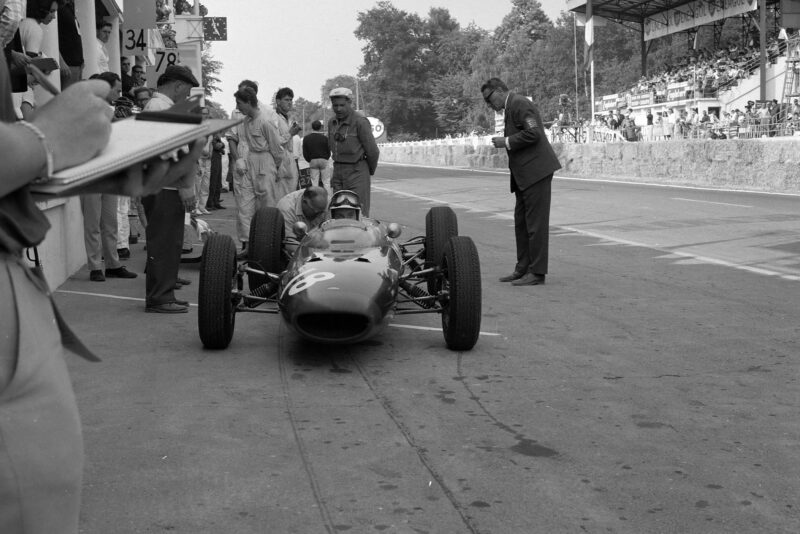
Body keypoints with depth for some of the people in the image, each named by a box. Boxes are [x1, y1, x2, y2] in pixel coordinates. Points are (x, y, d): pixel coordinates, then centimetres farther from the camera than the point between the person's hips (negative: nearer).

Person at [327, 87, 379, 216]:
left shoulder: (360, 121, -13)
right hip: (338, 171, 7)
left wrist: (370, 172, 5)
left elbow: (372, 151, -7)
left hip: (357, 172, -6)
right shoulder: (332, 122, 9)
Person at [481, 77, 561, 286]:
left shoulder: (519, 104, -10)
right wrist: (504, 142, 11)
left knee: (536, 222, -6)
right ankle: (523, 268, 21)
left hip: (536, 170, -11)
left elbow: (532, 133, -21)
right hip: (524, 175, 11)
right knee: (521, 222, 14)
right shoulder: (512, 107, 21)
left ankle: (537, 273, -2)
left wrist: (507, 142, -14)